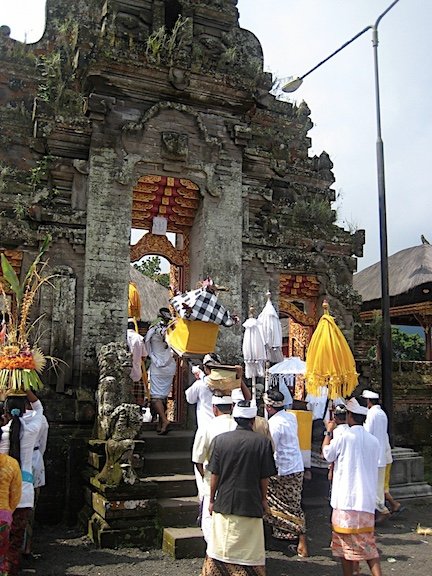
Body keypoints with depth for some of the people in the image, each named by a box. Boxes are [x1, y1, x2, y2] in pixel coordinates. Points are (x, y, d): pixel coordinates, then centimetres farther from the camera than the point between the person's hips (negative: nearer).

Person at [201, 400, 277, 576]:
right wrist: (264, 499, 10)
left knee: (220, 547, 16)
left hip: (224, 502, 2)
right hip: (251, 503, -1)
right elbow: (264, 477, -5)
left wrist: (212, 499, 9)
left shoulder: (220, 439, -7)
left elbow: (215, 474, -3)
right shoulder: (263, 442, -10)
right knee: (249, 548, 11)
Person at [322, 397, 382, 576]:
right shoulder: (373, 440, 4)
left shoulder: (343, 437, -12)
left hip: (346, 500, -5)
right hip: (367, 500, 5)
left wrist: (329, 432, 15)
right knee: (367, 544, 11)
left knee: (346, 544, 7)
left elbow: (327, 454, 2)